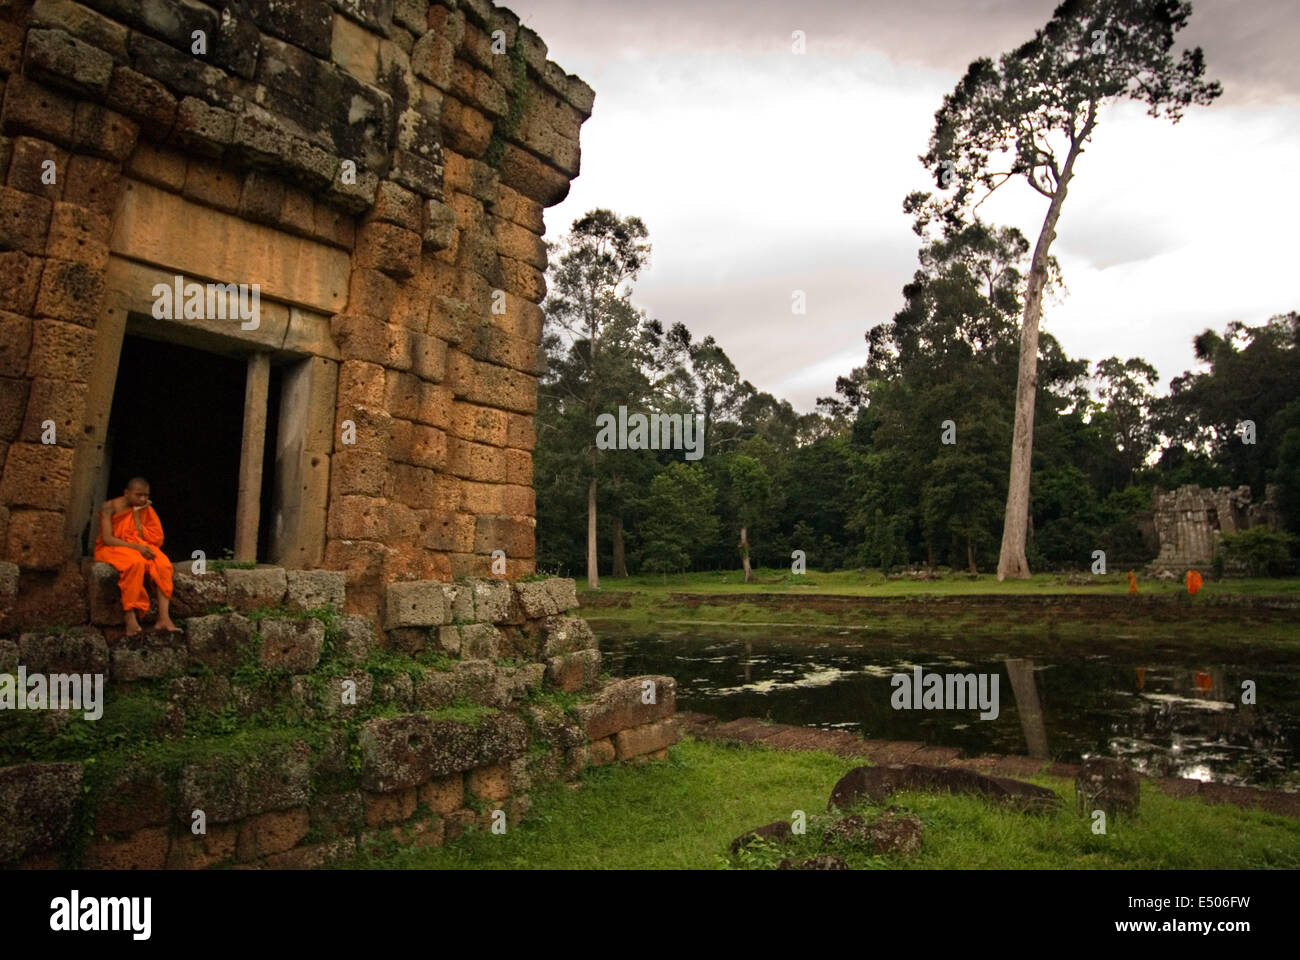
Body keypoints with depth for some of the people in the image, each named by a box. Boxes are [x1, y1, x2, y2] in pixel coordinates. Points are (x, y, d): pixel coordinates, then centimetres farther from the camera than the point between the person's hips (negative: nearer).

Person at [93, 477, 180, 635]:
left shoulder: (144, 509, 6)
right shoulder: (109, 507, -7)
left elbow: (143, 539, -2)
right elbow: (107, 538, -15)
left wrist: (137, 514, -9)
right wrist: (135, 546, -27)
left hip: (138, 548, 4)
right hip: (111, 549, -4)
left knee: (163, 564, -28)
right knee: (135, 562, -39)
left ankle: (164, 618, -36)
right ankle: (130, 617, -40)